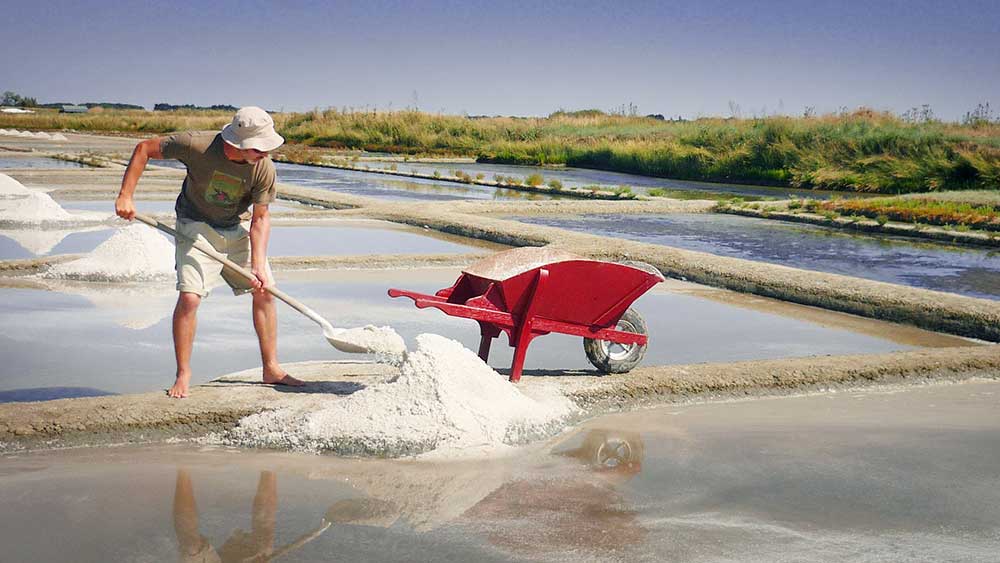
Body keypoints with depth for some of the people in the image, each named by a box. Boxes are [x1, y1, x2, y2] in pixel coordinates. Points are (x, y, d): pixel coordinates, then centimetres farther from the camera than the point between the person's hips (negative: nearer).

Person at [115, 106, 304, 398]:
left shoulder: (264, 169, -20)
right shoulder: (197, 145, -29)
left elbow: (260, 218, -11)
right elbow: (144, 149, -17)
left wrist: (258, 265, -22)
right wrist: (125, 196, -21)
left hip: (237, 230, 4)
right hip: (197, 228, -3)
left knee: (265, 292, 2)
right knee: (189, 297, -17)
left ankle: (271, 369, 16)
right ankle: (183, 374, -2)